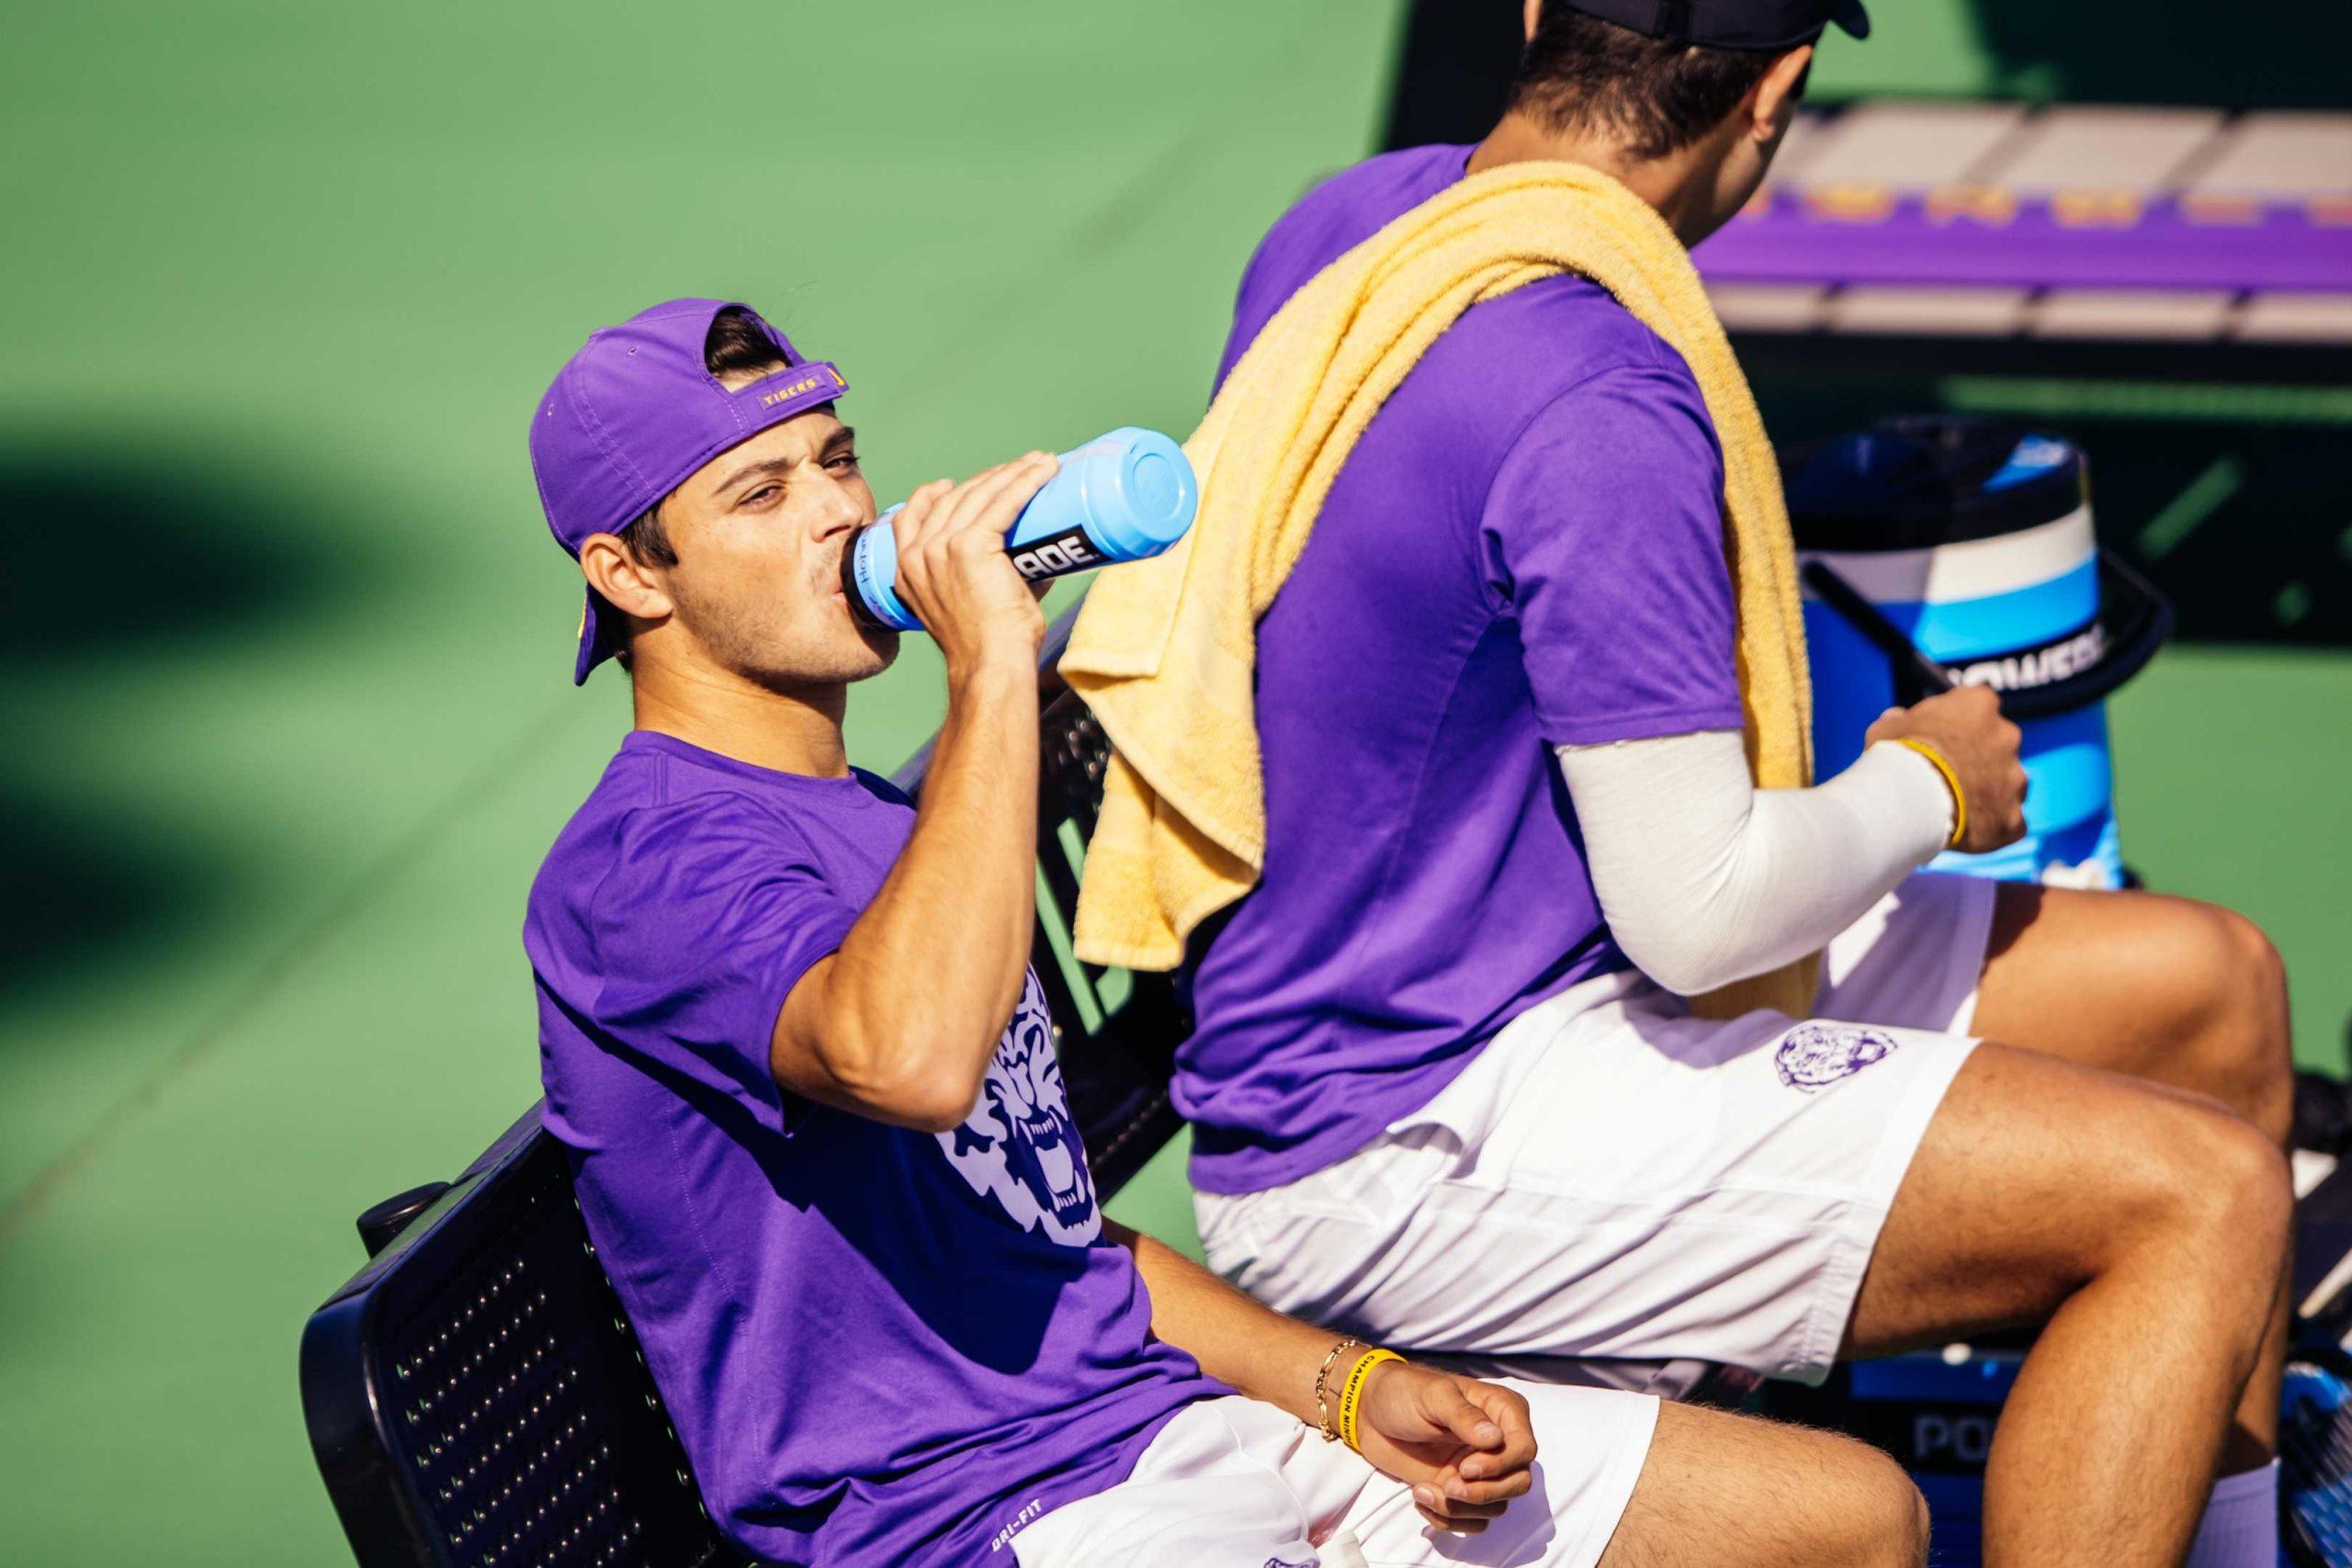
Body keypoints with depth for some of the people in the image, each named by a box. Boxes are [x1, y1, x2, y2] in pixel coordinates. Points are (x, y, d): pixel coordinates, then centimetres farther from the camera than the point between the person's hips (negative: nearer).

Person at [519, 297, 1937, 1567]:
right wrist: (993, 663, -24)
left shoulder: (888, 832, 23)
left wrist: (1353, 1389, 10)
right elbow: (913, 1058, -32)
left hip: (1201, 1423, 10)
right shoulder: (638, 871, -9)